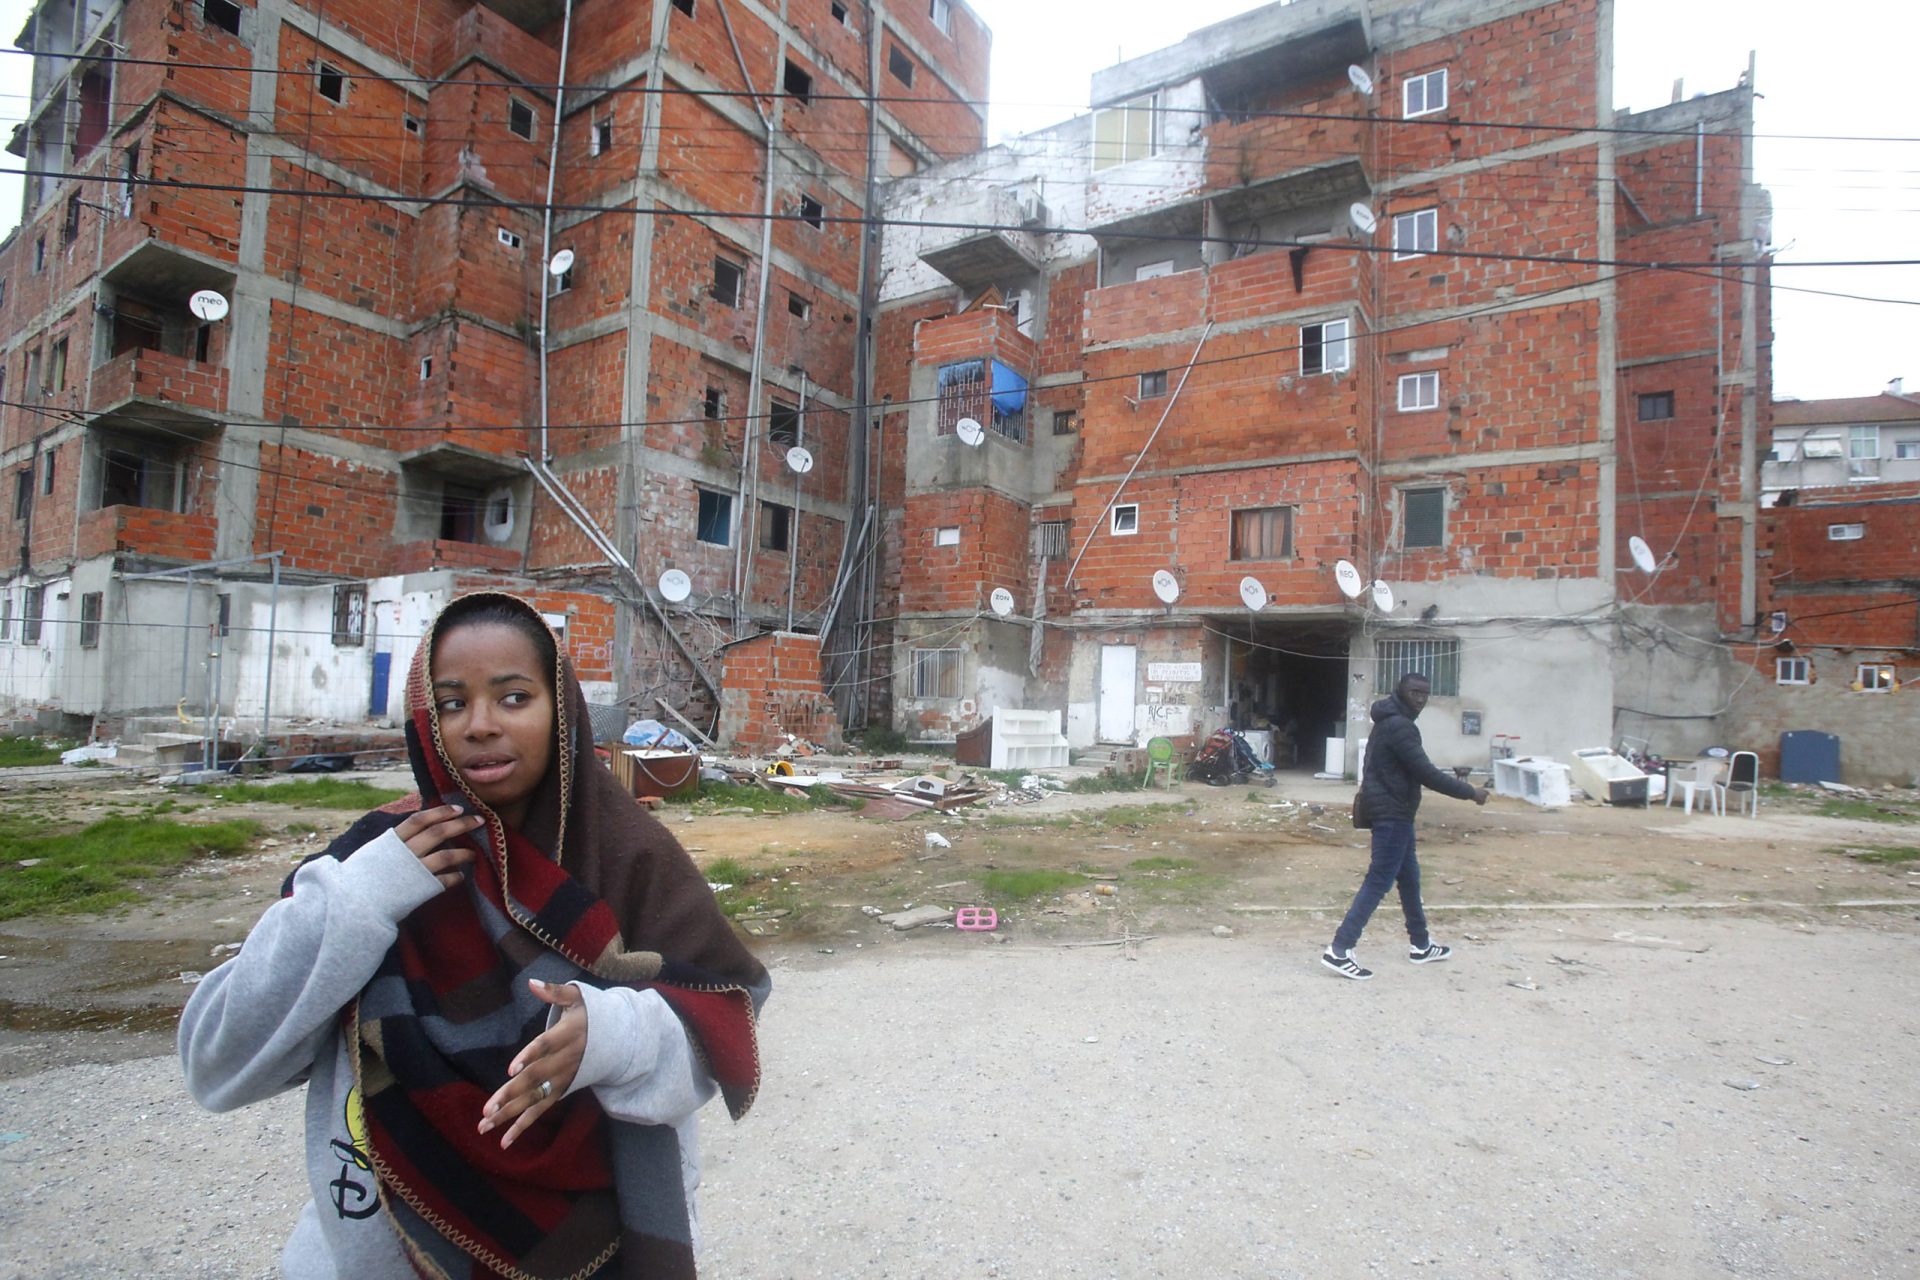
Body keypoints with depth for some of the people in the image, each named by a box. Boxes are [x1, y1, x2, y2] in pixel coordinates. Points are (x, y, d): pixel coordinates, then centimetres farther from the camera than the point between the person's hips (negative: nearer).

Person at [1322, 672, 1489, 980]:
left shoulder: (1390, 721, 14)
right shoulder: (1399, 727, -20)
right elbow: (1427, 774, -22)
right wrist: (1471, 792, -13)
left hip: (1391, 811, 11)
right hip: (1393, 813, -11)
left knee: (1409, 875, 20)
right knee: (1378, 882, -10)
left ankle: (1420, 944, 34)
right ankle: (1339, 950, -12)